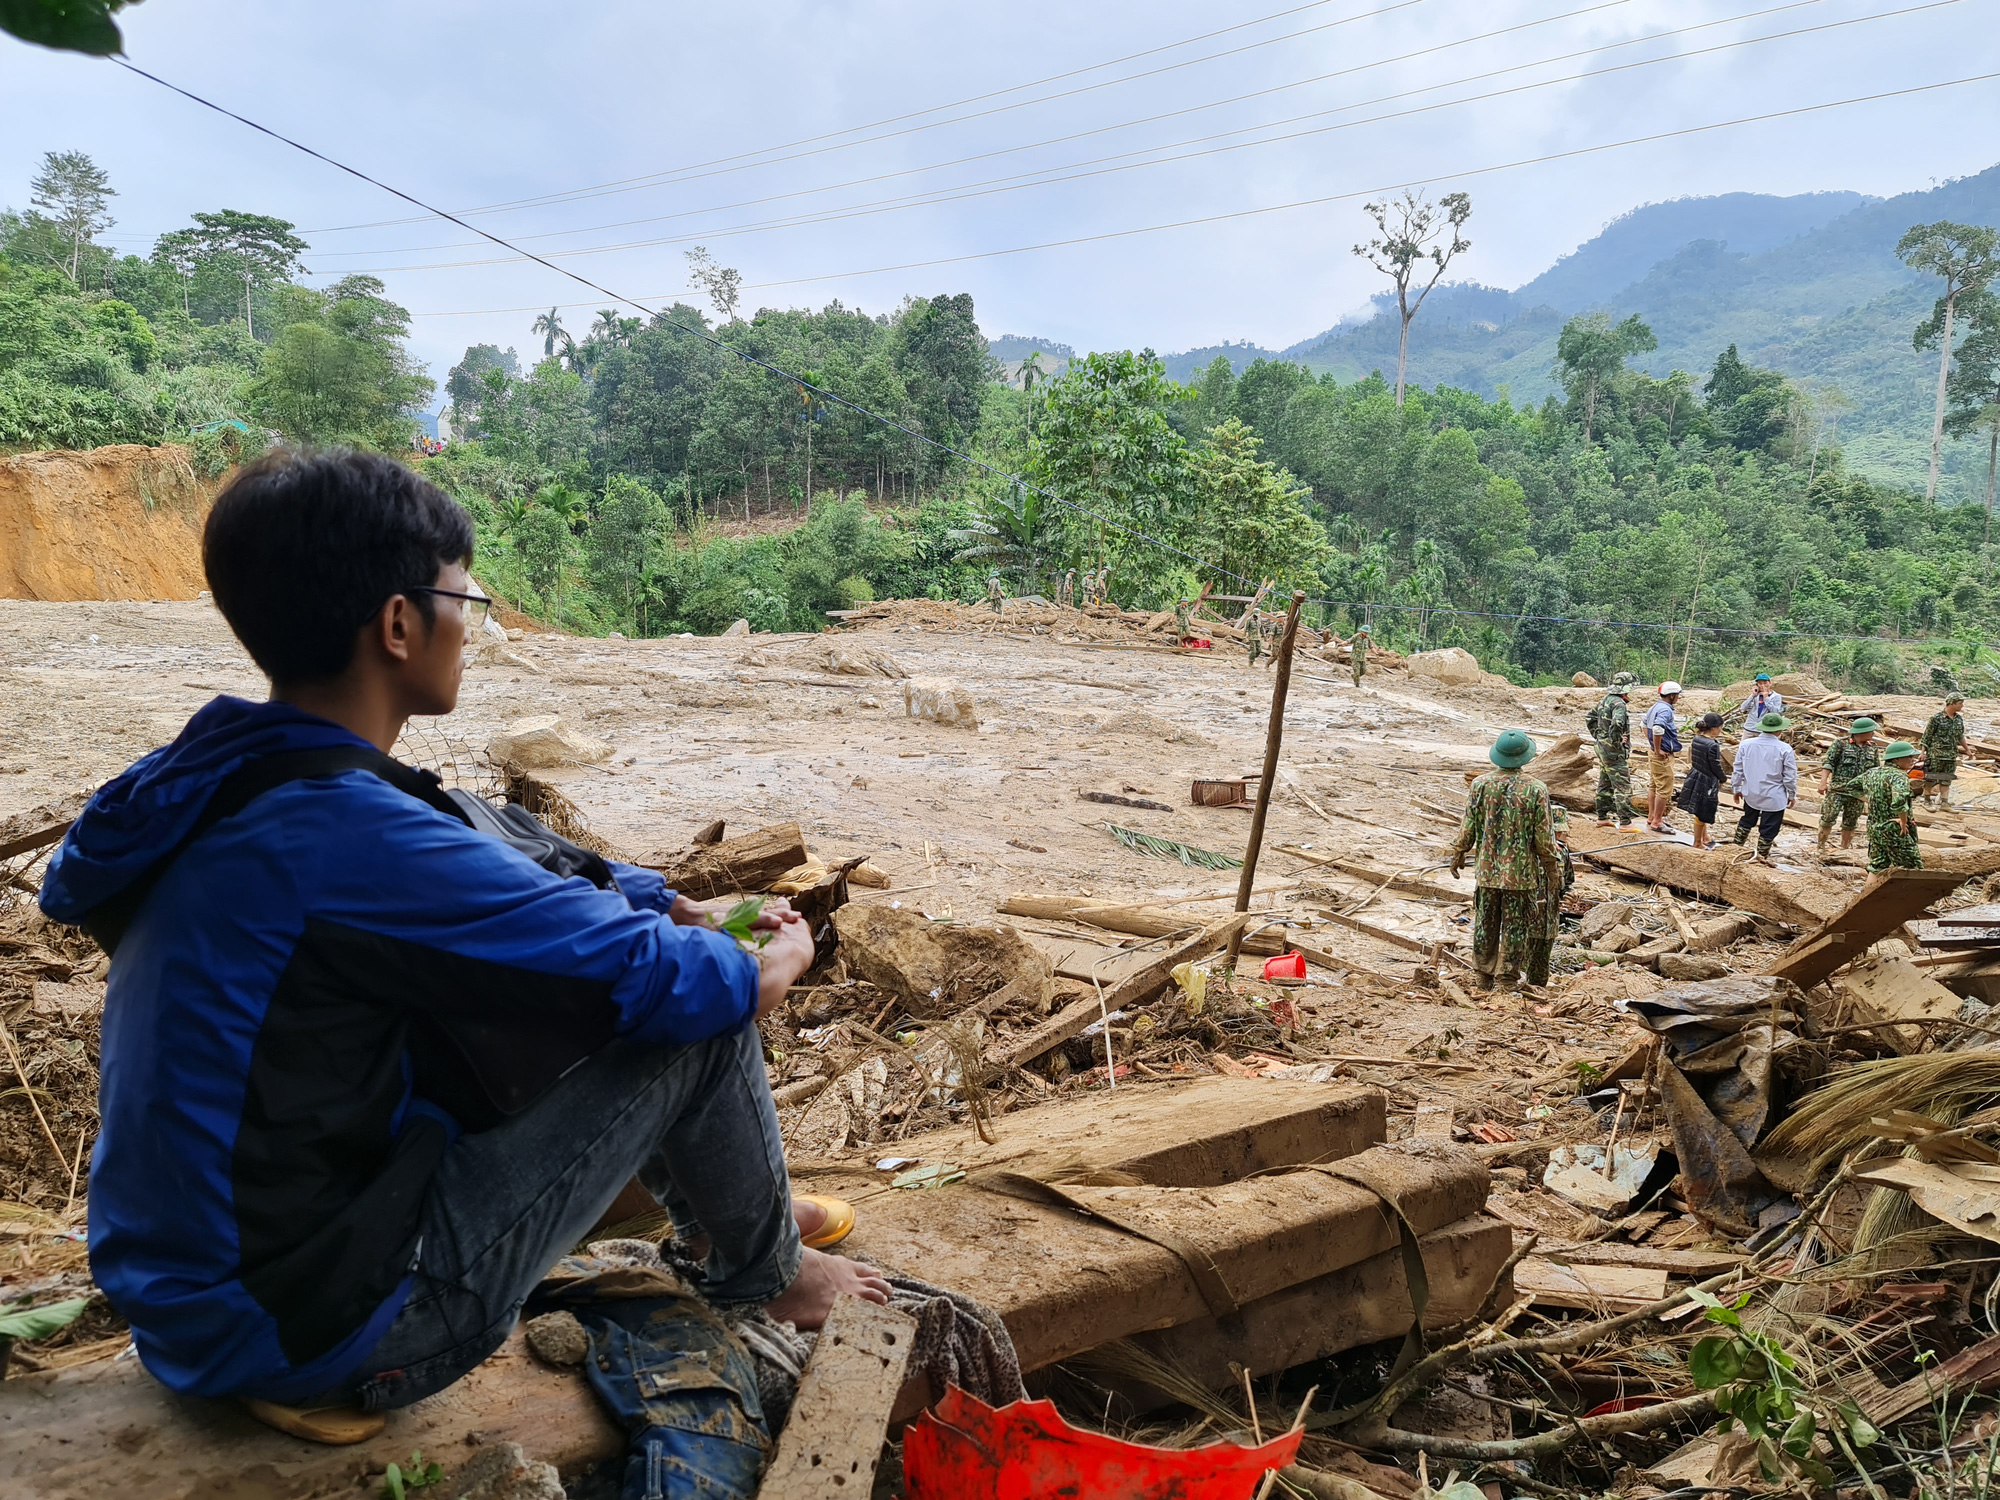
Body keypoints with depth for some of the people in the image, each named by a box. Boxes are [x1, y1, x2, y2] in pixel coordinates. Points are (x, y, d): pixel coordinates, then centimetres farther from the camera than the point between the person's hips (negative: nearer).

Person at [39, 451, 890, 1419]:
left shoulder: (212, 784, 0)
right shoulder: (353, 835, -28)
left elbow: (495, 883, 13)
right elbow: (678, 983, -22)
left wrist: (652, 903, 8)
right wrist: (781, 958, -1)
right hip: (313, 1332, -9)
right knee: (699, 1022, -8)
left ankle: (725, 1205, 34)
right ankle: (766, 1270, 21)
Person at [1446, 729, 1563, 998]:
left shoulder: (1480, 784, -6)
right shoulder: (1535, 790, -12)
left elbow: (1468, 828, 0)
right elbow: (1544, 839, -8)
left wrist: (1458, 854, 16)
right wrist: (1553, 873, 4)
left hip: (1487, 870, 3)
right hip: (1521, 873, -3)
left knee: (1485, 926, 15)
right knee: (1516, 929, 9)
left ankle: (1482, 979, 25)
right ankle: (1504, 982, 14)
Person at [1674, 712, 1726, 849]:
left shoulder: (1696, 739, -2)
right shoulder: (1713, 745, -26)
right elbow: (1716, 767, -18)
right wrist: (1722, 780, 0)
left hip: (1694, 776, 8)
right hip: (1707, 781, -8)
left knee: (1701, 812, 23)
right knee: (1701, 814, 8)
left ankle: (1705, 838, 39)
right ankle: (1698, 843, 22)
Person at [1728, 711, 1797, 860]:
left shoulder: (1746, 744, -7)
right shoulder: (1784, 749, -16)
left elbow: (1737, 770, 1)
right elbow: (1790, 776, -9)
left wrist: (1736, 788, 14)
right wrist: (1792, 795, 5)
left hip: (1751, 794, 4)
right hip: (1774, 797, -4)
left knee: (1747, 820, 25)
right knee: (1768, 828, 9)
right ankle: (1762, 856, 17)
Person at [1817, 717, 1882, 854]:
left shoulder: (1873, 749, 11)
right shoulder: (1840, 744, -4)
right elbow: (1828, 763, -7)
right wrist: (1823, 782, -17)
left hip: (1857, 793, 4)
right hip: (1837, 790, -4)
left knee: (1850, 824, 9)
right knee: (1828, 819, -7)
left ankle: (1844, 849, 20)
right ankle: (1821, 846, 4)